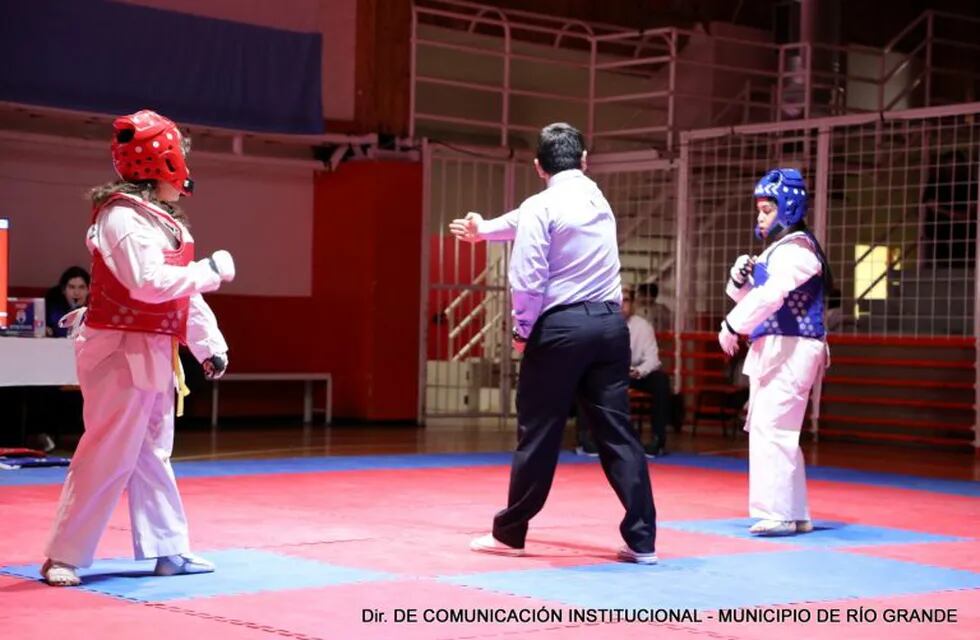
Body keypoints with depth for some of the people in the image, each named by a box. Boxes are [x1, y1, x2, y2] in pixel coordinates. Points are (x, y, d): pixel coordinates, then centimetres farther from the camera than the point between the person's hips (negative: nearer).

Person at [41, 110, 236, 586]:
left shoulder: (163, 221, 14)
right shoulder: (123, 218, -17)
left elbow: (185, 291, 17)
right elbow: (150, 282, -28)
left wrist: (209, 342, 13)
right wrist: (211, 270, -19)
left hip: (153, 354, 10)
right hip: (120, 354, -10)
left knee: (152, 454, 15)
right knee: (108, 456, -7)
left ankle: (168, 550, 23)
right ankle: (63, 556, 2)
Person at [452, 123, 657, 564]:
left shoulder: (541, 206, -6)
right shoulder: (598, 200, 15)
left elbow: (527, 280, -12)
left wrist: (522, 331, 3)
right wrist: (484, 229, 45)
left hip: (560, 327, -5)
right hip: (609, 324, 5)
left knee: (539, 435, 4)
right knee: (617, 432, 5)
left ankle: (509, 534, 15)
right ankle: (641, 539, 1)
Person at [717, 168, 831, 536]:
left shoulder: (796, 248, -12)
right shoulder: (778, 250, 20)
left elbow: (771, 295, -25)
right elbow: (755, 298, 22)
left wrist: (733, 326, -22)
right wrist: (740, 278, 2)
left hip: (791, 350, -11)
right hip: (773, 350, 11)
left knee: (771, 428, -14)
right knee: (774, 430, 13)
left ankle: (780, 513, -13)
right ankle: (795, 515, 19)